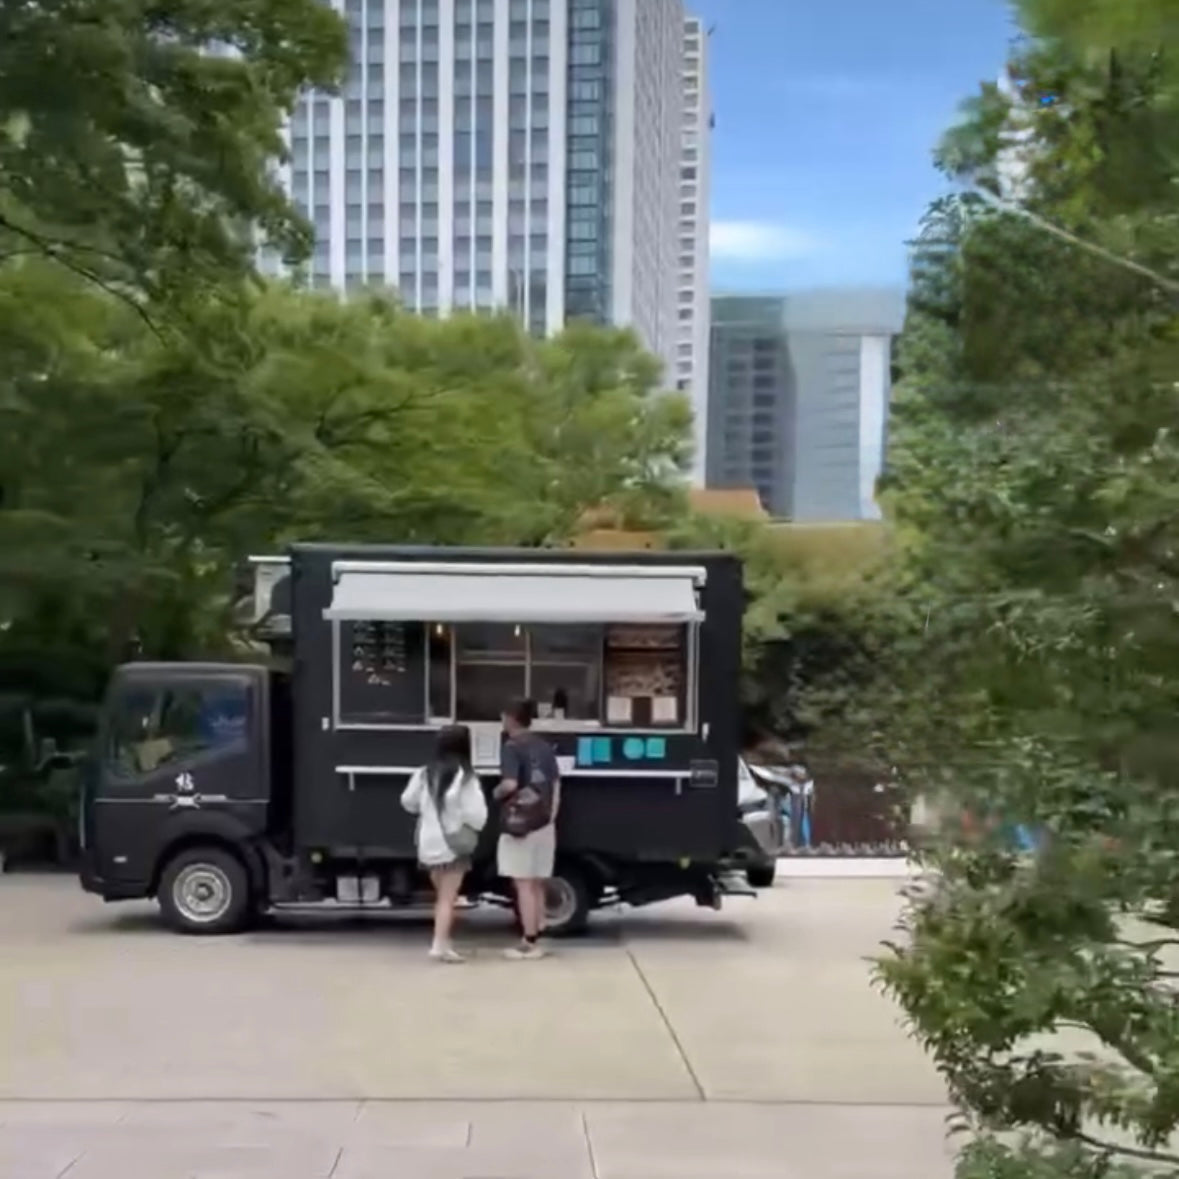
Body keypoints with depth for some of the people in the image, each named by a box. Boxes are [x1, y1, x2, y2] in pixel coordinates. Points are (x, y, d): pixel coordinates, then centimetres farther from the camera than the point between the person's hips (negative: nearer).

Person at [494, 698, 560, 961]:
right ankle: (534, 940, 18)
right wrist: (551, 819, 16)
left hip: (520, 824, -7)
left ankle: (529, 943, -3)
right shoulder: (545, 747, 12)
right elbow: (556, 786, 12)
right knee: (537, 884, 13)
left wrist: (497, 792, -2)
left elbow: (510, 784, -23)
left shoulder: (512, 747, -10)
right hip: (543, 824, 7)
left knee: (523, 885, -3)